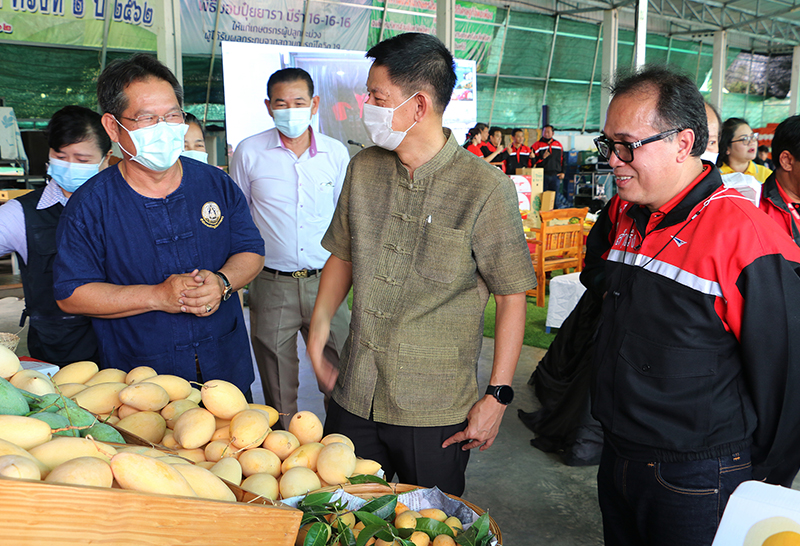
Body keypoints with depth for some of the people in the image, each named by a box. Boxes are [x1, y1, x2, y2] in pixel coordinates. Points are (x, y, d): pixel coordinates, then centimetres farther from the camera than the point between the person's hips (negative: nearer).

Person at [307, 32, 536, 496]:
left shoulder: (486, 189, -14)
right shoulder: (363, 169, 3)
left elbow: (513, 297, -9)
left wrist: (497, 397, -10)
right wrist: (320, 321, 2)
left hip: (436, 412, -4)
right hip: (354, 396, 5)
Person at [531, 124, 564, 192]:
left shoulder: (558, 145, 14)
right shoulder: (537, 145, 1)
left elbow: (562, 160, 18)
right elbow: (532, 162, -4)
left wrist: (562, 172, 9)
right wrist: (542, 157, -20)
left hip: (555, 176, 3)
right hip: (542, 176, -3)